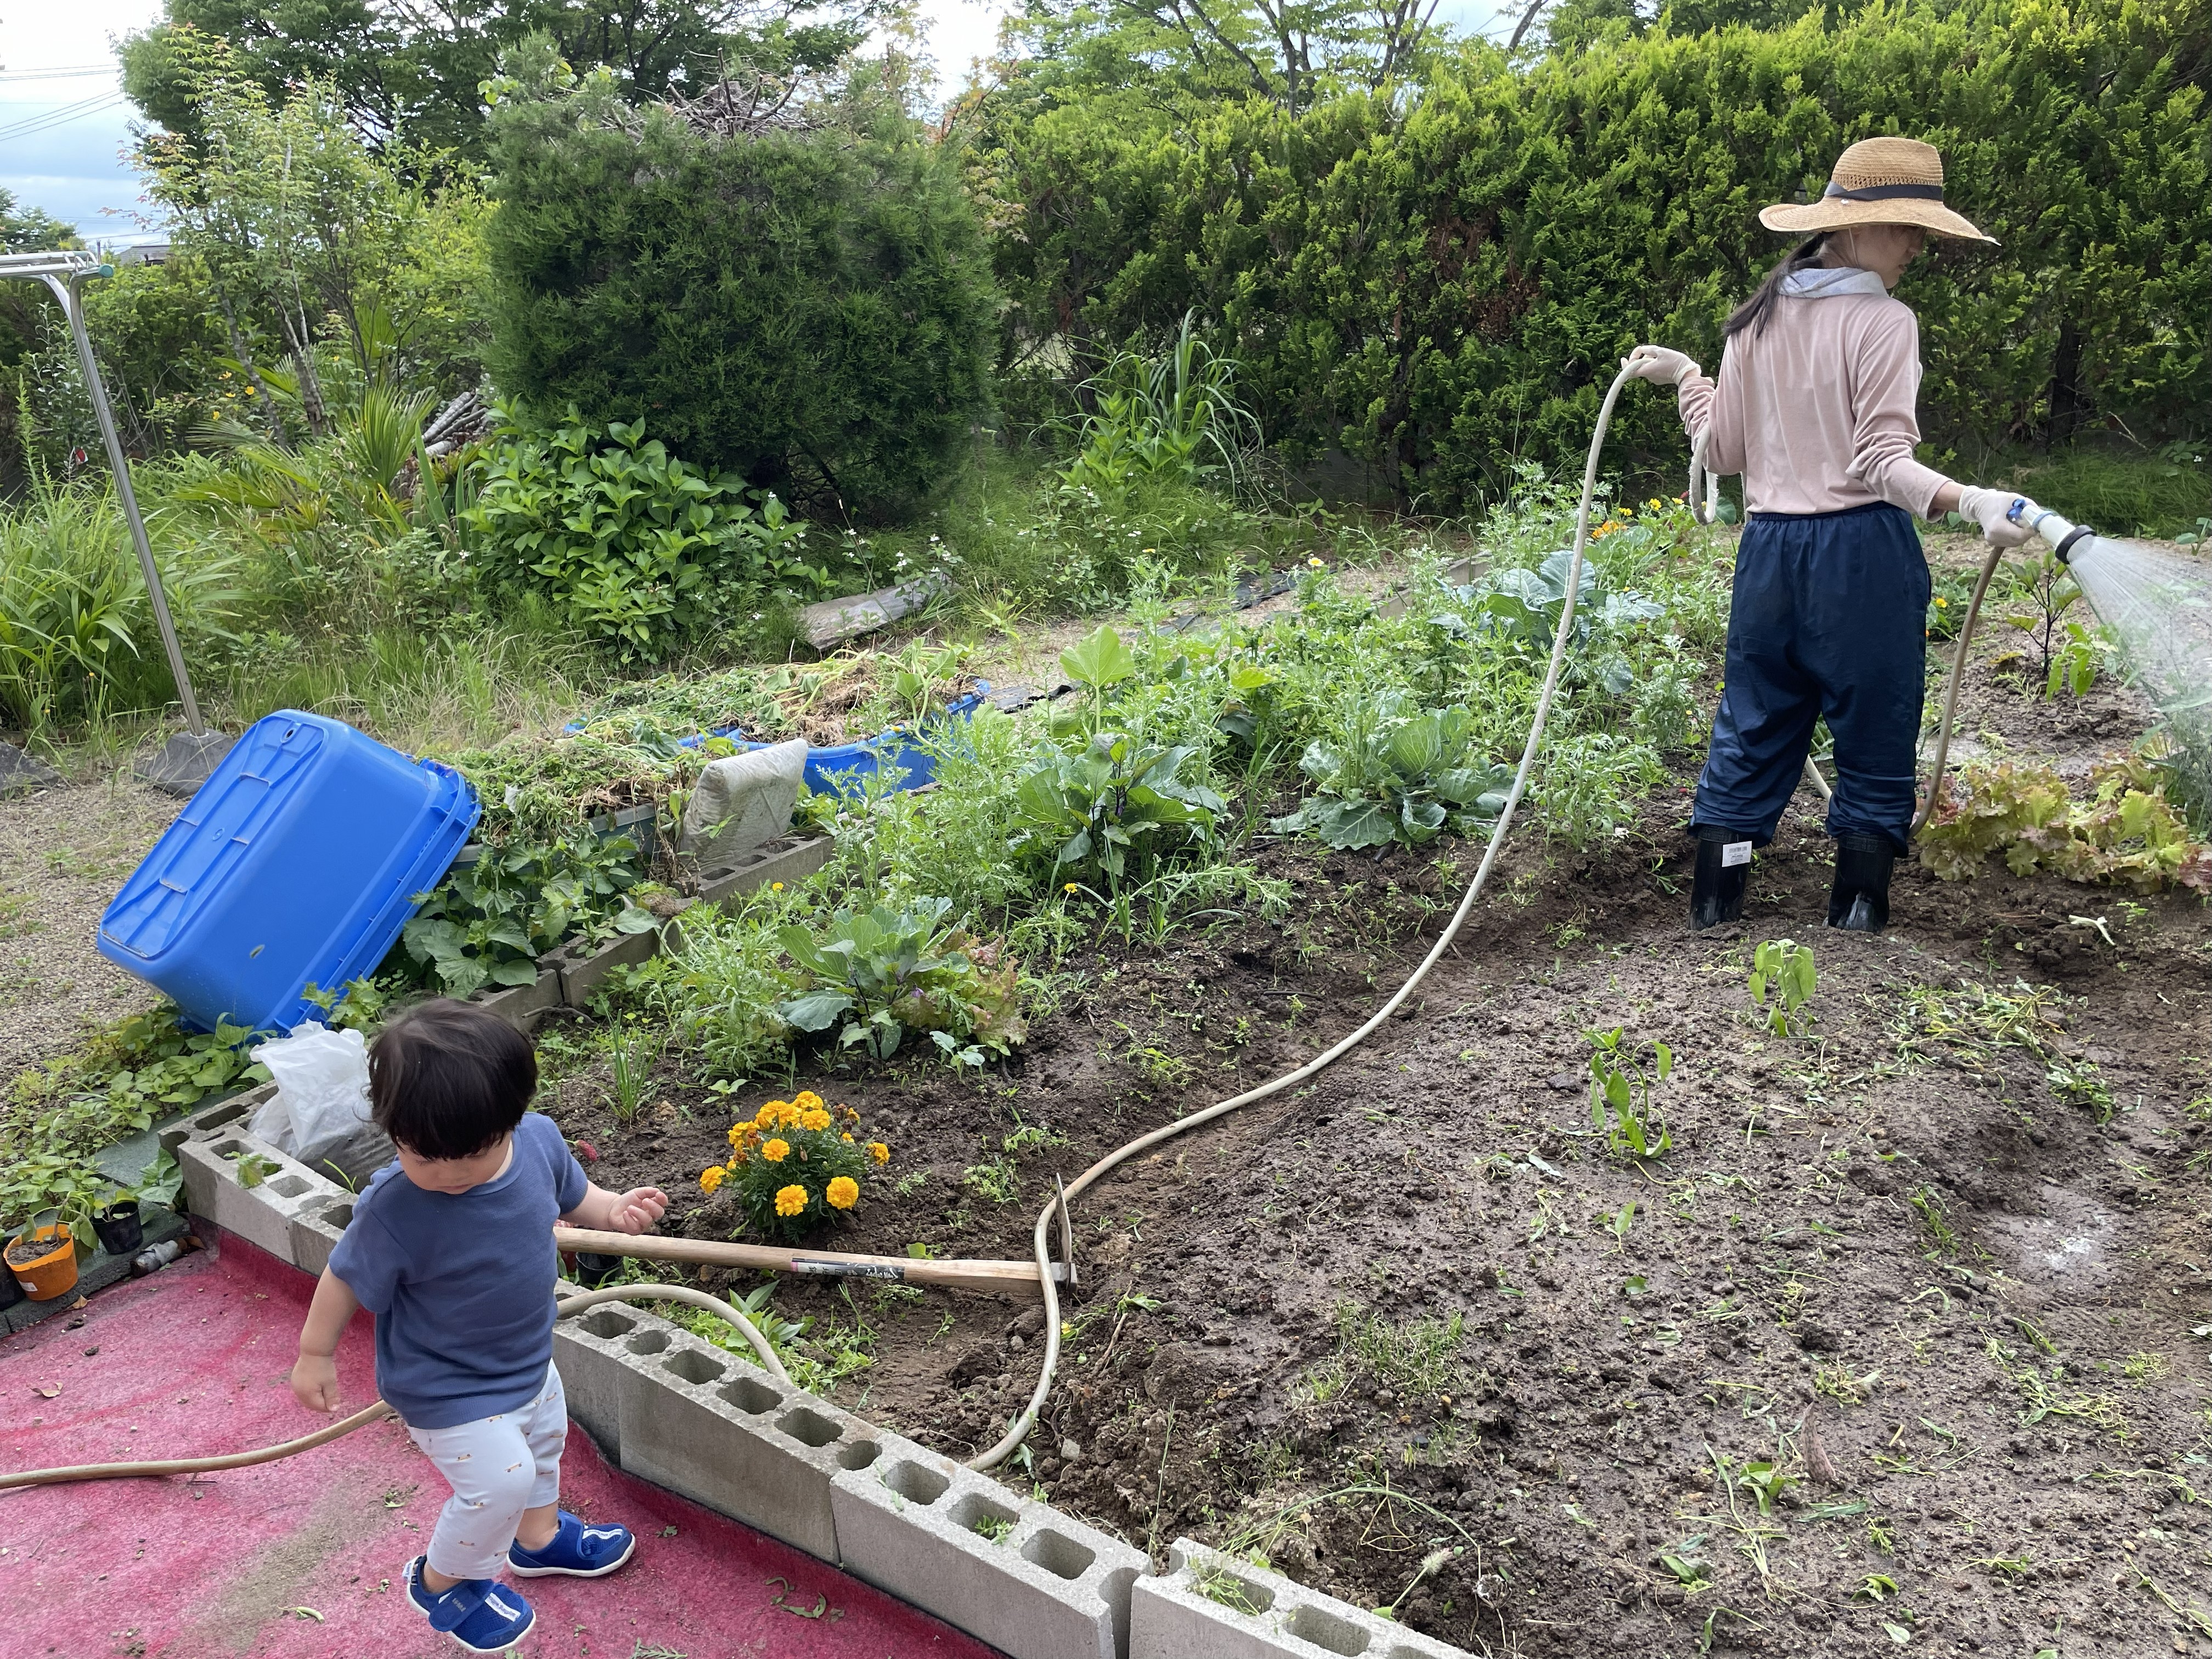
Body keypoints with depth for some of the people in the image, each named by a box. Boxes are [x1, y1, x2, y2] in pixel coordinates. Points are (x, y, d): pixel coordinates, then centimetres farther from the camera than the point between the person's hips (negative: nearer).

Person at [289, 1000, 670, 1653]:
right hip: (447, 1390, -6)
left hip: (526, 1360, 7)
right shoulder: (394, 1212, -37)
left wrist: (615, 1209, -19)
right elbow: (347, 1278, -18)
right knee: (500, 1480, -1)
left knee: (544, 1439, 27)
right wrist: (315, 1355, -6)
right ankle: (440, 1581, 31)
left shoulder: (540, 1140, -23)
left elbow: (572, 1194, -1)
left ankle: (540, 1538, 58)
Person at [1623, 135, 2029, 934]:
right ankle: (1855, 921, 10)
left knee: (1752, 735, 13)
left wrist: (1685, 377, 27)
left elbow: (1723, 451, 12)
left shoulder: (1757, 319, 8)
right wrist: (1969, 502, -28)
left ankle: (1710, 918, 15)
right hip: (1861, 553, -5)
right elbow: (1883, 463, -17)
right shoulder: (1883, 322, -9)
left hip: (1768, 548, 6)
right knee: (1874, 744, 7)